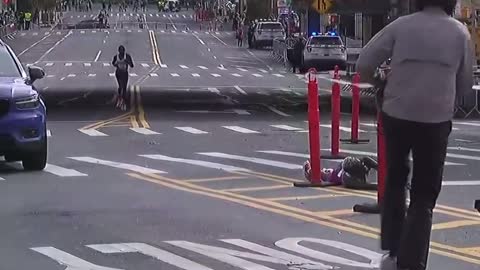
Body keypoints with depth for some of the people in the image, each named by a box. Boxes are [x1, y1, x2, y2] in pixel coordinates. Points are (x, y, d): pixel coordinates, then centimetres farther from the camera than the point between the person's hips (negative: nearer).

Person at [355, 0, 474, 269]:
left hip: (396, 116, 1)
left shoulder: (401, 25, 0)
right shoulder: (460, 32, 3)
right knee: (424, 196, 7)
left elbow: (364, 64, -4)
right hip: (436, 120, -1)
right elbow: (466, 83, 8)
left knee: (395, 181, 23)